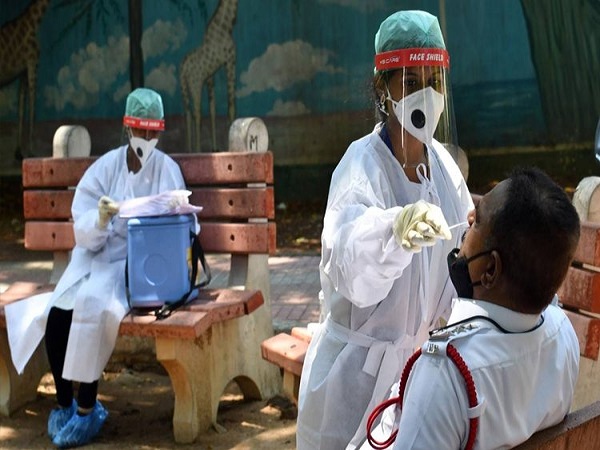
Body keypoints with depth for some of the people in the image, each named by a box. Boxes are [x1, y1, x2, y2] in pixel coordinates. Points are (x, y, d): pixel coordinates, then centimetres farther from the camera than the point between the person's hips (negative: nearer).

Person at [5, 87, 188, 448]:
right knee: (55, 314, -23)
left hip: (139, 262, -2)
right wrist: (100, 219, -27)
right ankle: (63, 402, -2)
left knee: (93, 308, -30)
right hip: (96, 257, 2)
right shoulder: (105, 167, 2)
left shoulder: (168, 170, 1)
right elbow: (84, 232, -5)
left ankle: (87, 406, -16)